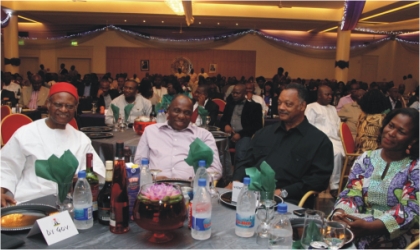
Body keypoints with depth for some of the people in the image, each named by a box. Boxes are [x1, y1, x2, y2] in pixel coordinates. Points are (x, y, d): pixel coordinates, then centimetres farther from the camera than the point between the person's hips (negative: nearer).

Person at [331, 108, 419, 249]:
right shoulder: (366, 159, 8)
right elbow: (352, 195, 2)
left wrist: (369, 226, -25)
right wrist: (339, 214, -21)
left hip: (396, 235, -3)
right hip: (362, 224, 3)